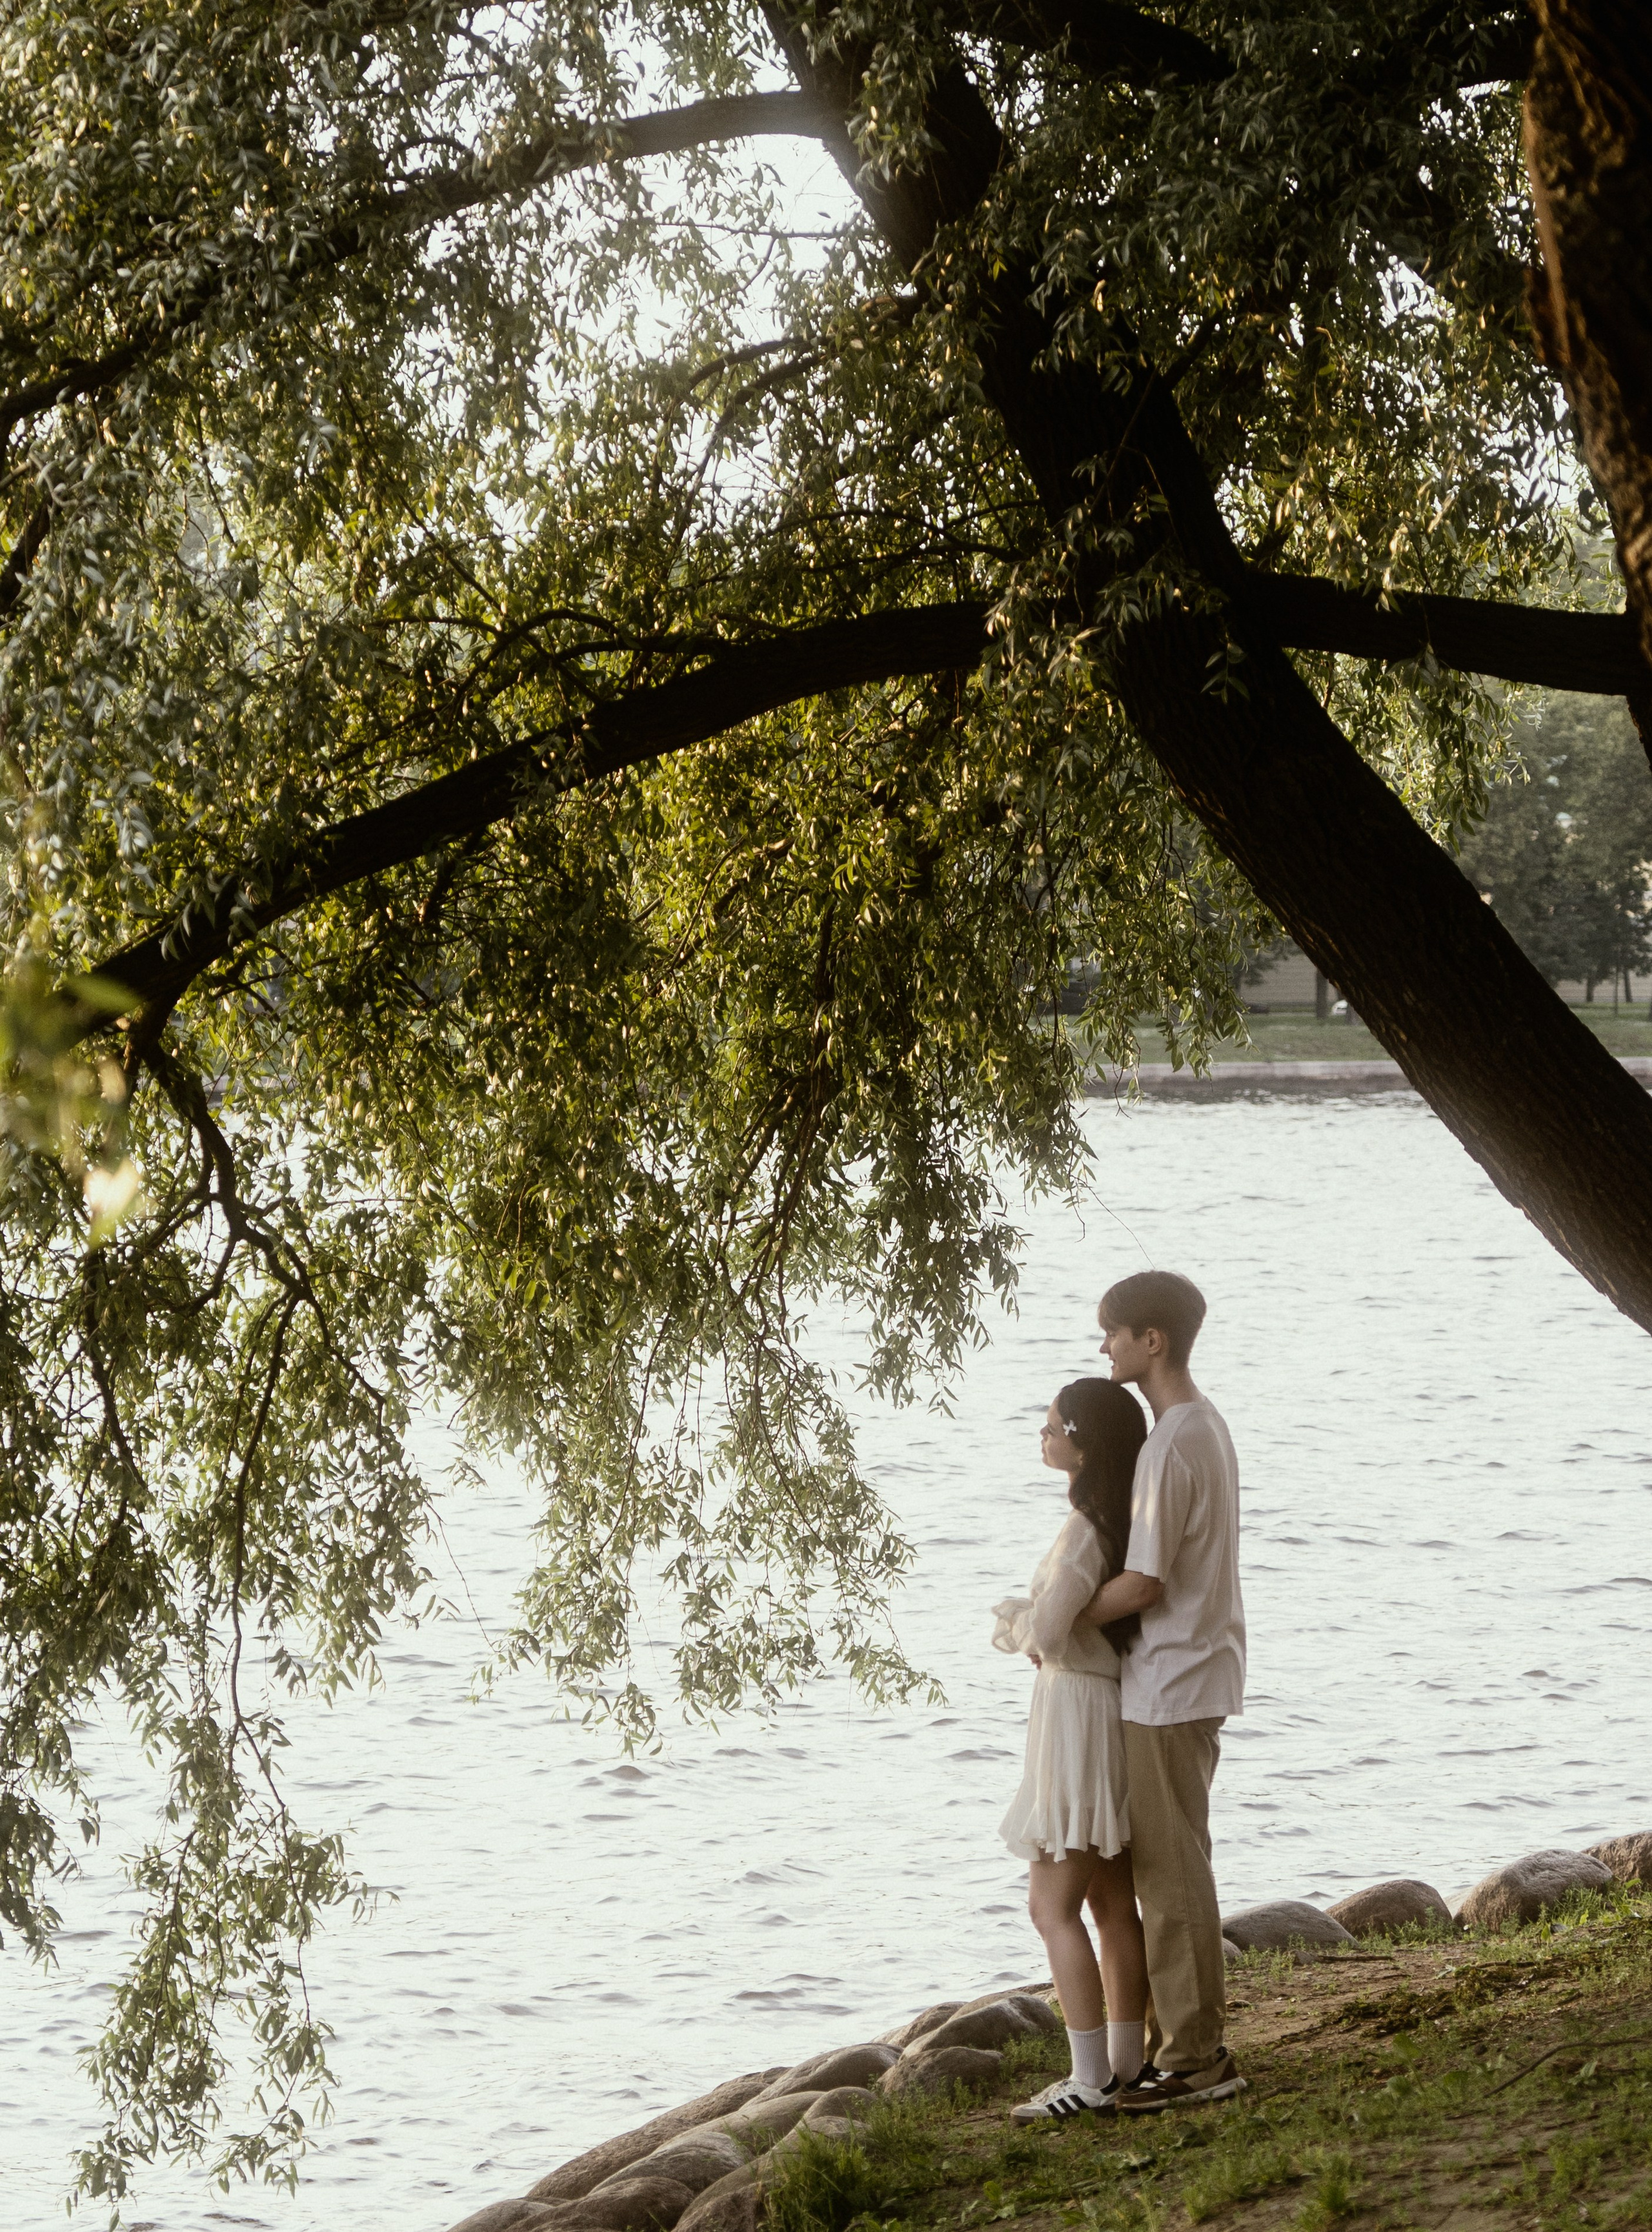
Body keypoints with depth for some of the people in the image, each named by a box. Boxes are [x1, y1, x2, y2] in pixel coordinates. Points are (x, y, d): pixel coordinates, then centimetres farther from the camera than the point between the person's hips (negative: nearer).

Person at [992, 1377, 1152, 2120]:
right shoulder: (1123, 1519, 9)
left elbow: (1045, 1633, -26)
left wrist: (1015, 1619, -4)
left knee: (1053, 1905, -6)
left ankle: (1090, 2081, -7)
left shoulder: (1086, 1530, -21)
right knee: (1112, 1902, 13)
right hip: (1115, 1706, 10)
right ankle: (1125, 2067, 18)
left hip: (1081, 1711, -10)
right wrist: (1029, 1624, -1)